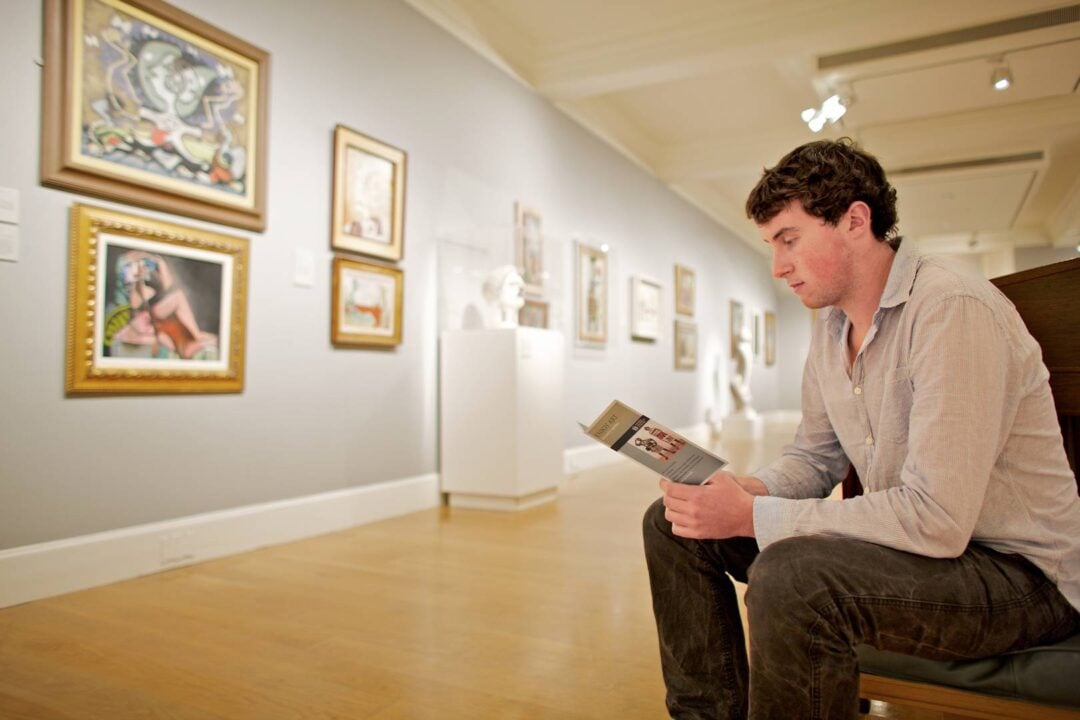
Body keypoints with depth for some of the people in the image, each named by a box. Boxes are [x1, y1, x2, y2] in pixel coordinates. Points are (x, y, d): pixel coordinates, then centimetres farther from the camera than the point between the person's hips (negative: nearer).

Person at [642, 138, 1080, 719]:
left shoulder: (952, 311, -23)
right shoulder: (832, 326, 5)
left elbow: (936, 520, -30)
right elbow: (815, 456, 12)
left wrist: (753, 517, -27)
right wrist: (747, 491, -10)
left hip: (1021, 570, -8)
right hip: (911, 539, 8)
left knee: (790, 578, -38)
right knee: (672, 524, 0)